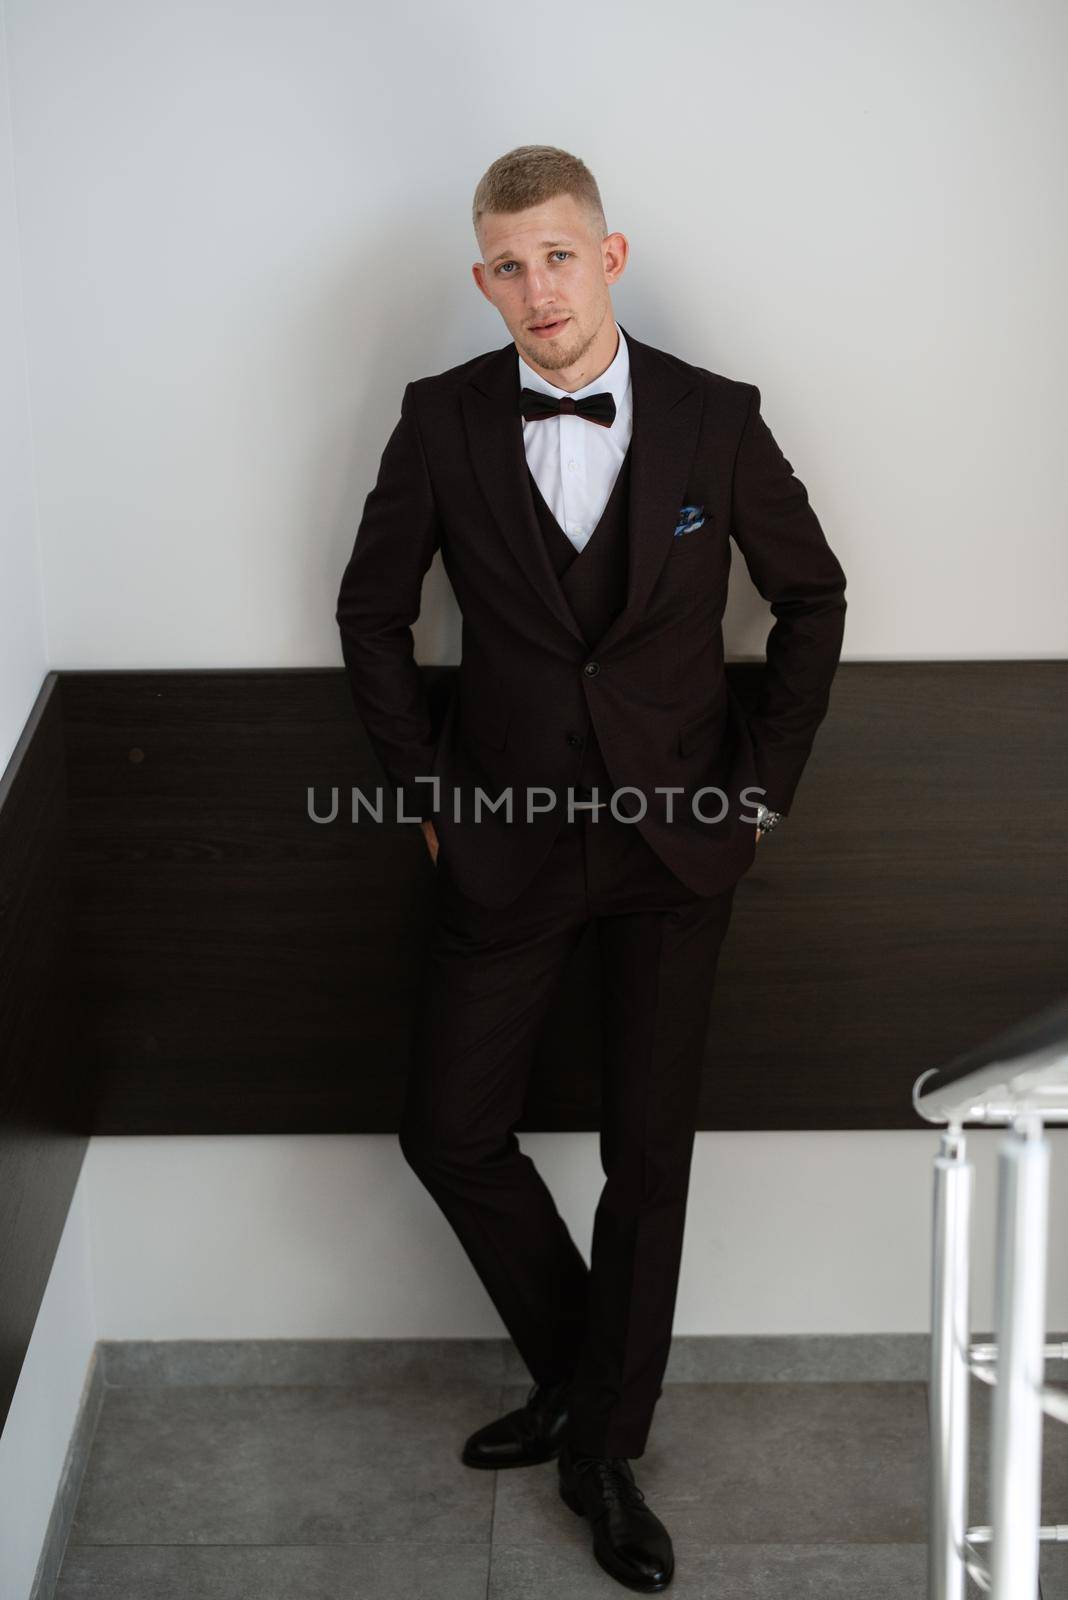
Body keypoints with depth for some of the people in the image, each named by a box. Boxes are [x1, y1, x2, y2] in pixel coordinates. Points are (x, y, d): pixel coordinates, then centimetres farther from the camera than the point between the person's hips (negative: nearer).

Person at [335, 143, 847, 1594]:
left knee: (649, 1153, 6)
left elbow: (812, 597, 6)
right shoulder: (442, 420, -5)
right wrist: (425, 788, 2)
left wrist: (764, 782, 2)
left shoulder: (716, 419, -6)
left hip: (677, 840, -1)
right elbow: (372, 614, 6)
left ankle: (606, 1449, 23)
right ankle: (574, 1370, 28)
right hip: (511, 841, 1)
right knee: (452, 1132, 3)